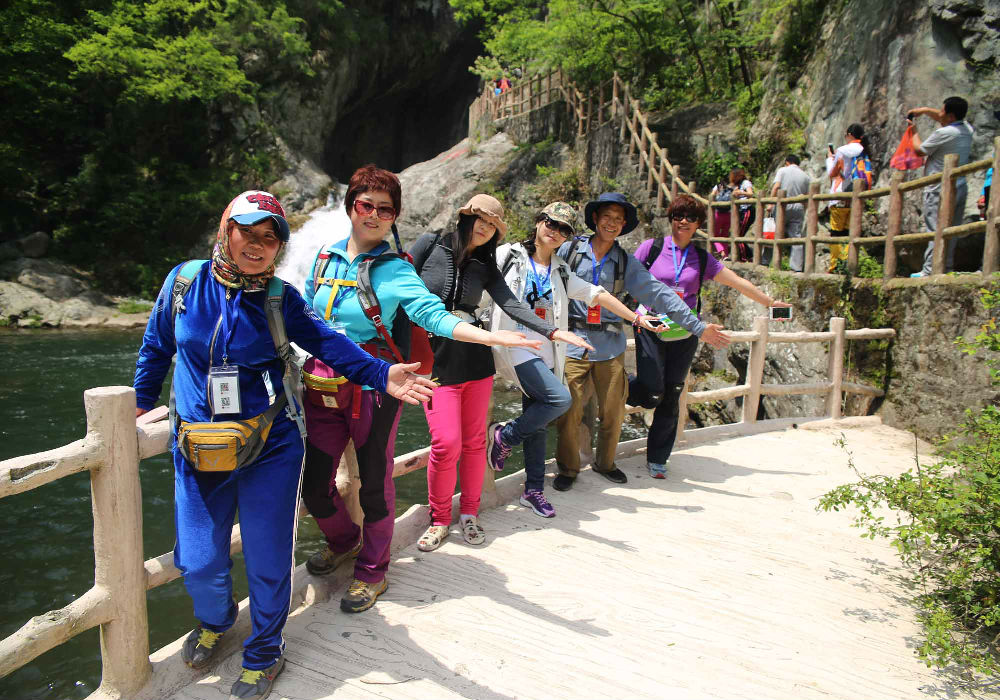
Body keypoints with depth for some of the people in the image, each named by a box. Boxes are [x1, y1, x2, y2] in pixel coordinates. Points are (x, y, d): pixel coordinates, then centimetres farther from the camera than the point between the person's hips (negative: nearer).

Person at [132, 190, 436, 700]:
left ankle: (263, 654, 33)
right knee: (199, 564, 8)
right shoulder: (184, 281, -2)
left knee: (267, 562, 6)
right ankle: (215, 621, 45)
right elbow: (156, 347, 12)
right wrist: (141, 402, 23)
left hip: (270, 449, -1)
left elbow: (328, 343, -10)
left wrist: (381, 374, -26)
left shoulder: (281, 299, -6)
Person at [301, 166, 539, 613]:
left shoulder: (396, 271, -7)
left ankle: (372, 571, 30)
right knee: (315, 484, 9)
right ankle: (343, 542, 42)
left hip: (374, 388, -4)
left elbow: (435, 316, -19)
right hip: (322, 387, 4)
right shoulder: (326, 257, 7)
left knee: (374, 483, 7)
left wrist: (492, 337, -32)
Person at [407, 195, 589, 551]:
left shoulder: (485, 265, 10)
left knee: (474, 441, 6)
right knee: (446, 443, -10)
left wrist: (553, 331, -14)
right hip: (434, 358, -3)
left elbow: (511, 304, -1)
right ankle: (439, 519, 12)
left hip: (475, 357, 4)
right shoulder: (430, 244, 1)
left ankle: (469, 512, 25)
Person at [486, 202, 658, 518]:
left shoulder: (561, 272, 17)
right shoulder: (509, 256, 3)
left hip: (545, 353, 6)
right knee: (560, 398, -24)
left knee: (537, 423, 9)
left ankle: (533, 490, 21)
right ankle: (504, 436, -2)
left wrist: (637, 318, 17)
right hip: (516, 346, -6)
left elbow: (597, 295, 18)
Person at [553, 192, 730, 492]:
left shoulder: (627, 262, 8)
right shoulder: (570, 250, 2)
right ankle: (568, 469, 17)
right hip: (573, 343, -2)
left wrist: (698, 326, 0)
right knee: (569, 411, -3)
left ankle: (605, 463, 31)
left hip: (610, 345, 3)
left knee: (613, 412, 8)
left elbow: (659, 294, 4)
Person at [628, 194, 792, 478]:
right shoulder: (651, 247, 0)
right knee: (652, 394, -14)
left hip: (684, 335, 3)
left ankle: (657, 459, 18)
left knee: (671, 398, 4)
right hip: (650, 330, -3)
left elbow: (738, 283, 17)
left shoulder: (702, 259, 9)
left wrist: (770, 302, 24)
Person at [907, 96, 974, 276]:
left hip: (940, 189, -8)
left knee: (936, 231, -10)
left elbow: (920, 150, -1)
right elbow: (942, 118, 29)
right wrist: (924, 110, 21)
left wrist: (914, 132, 14)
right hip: (960, 187, 8)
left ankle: (930, 270, -12)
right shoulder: (967, 129, 10)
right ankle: (947, 267, 14)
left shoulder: (943, 133, -15)